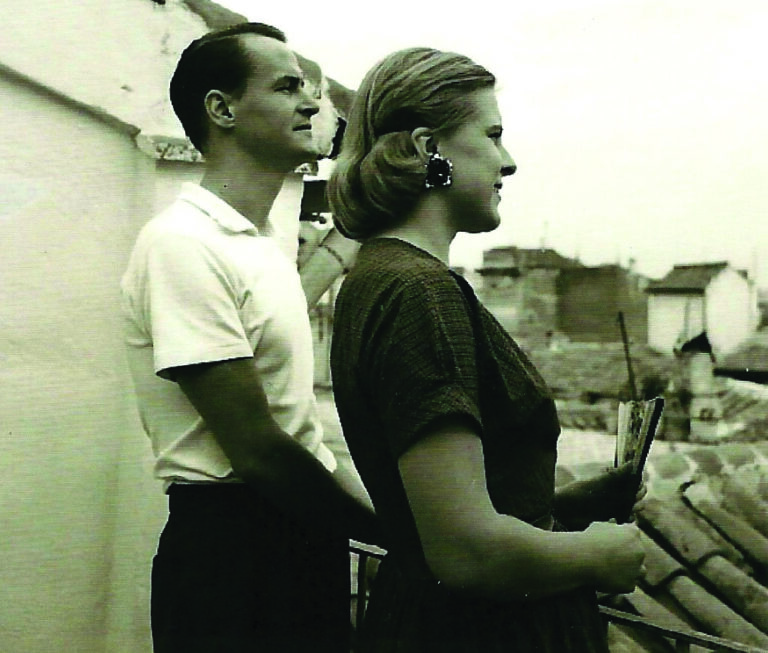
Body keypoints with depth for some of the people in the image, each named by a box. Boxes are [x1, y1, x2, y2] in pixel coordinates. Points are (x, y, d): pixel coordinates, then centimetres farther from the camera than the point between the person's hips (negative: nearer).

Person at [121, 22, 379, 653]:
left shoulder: (266, 246, 14)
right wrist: (396, 532, -12)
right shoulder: (184, 243, -17)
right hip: (232, 548, -9)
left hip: (306, 540, 9)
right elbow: (256, 451, -21)